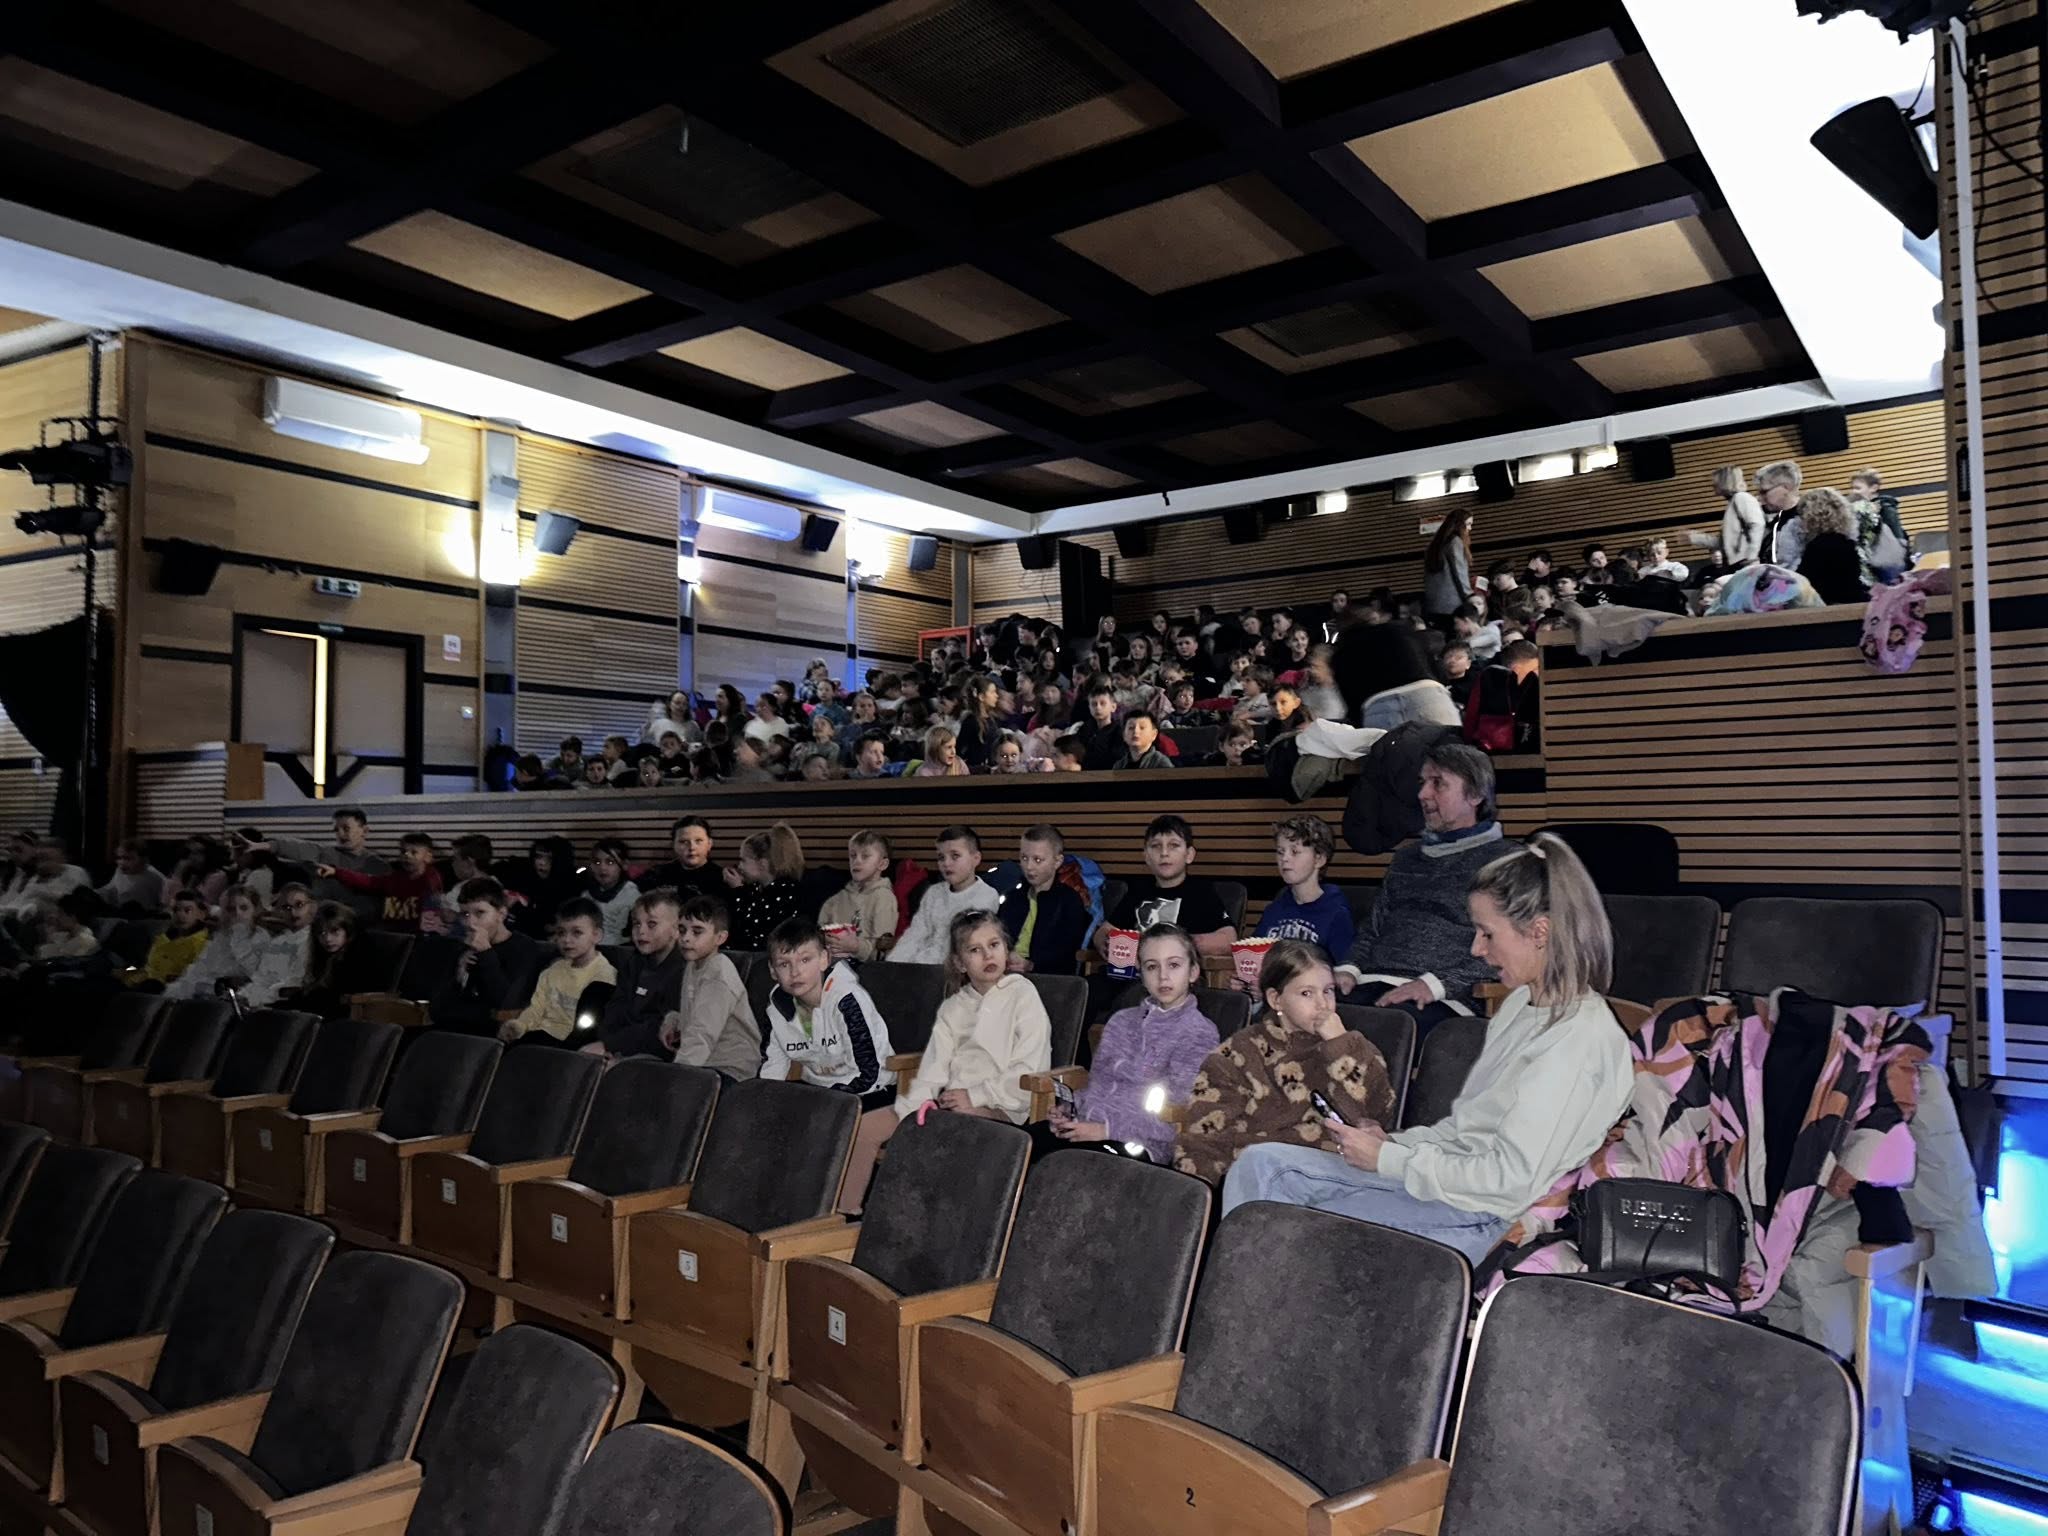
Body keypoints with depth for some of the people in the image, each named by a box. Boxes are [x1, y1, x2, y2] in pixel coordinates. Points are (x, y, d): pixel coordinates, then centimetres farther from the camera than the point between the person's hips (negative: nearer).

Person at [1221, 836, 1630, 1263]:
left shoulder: (1581, 1040, -17)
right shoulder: (1522, 1003, 14)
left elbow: (1512, 1178, -22)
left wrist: (1387, 1159, -14)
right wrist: (1393, 1140, 3)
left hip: (1478, 1218, -9)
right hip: (1441, 1171, 9)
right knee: (1261, 1164, -6)